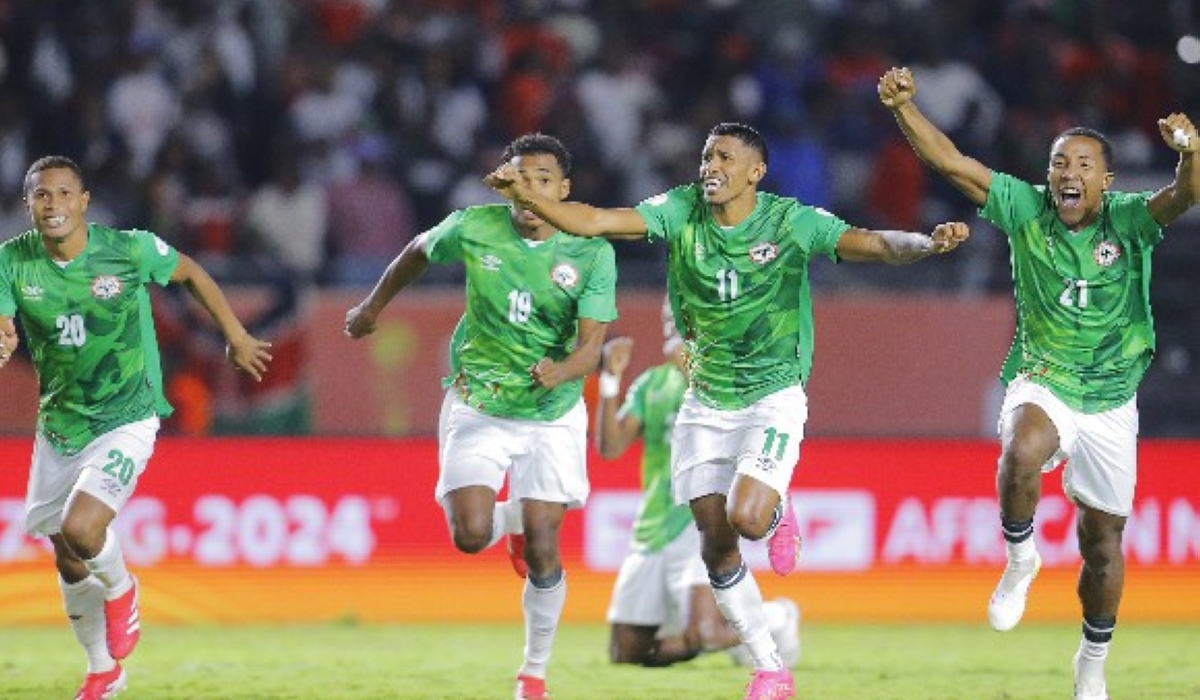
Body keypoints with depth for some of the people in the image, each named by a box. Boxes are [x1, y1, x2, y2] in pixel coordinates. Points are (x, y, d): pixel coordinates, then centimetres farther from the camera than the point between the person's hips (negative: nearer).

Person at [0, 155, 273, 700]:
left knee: (80, 529, -25)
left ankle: (120, 589, 10)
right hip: (58, 426, 4)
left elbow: (190, 273, 4)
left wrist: (236, 337, 9)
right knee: (68, 563, 13)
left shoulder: (130, 250, -15)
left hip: (125, 421, -4)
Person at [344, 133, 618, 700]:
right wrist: (373, 307, 23)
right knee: (470, 535, -15)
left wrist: (561, 371, -39)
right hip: (477, 404, 1)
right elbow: (418, 253, 10)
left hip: (552, 413, -1)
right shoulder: (472, 228, -12)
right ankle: (512, 519, 24)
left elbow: (592, 346, -17)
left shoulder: (593, 253, -14)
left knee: (542, 552, -7)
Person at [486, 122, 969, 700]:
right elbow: (592, 222, -12)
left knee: (747, 518, -25)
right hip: (705, 402, 4)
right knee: (715, 542, 1)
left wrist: (926, 243, -40)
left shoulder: (790, 222, -13)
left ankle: (779, 515, 14)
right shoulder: (681, 212, -6)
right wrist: (524, 194, -26)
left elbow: (873, 244, -21)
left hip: (773, 397, -4)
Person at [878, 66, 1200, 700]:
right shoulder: (1025, 209, -7)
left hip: (1110, 403, 1)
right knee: (1022, 452, -37)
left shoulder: (1129, 220, -10)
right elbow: (950, 162, -10)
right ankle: (1021, 559, -9)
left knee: (1103, 545, 10)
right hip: (1041, 385, -1)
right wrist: (904, 108, -24)